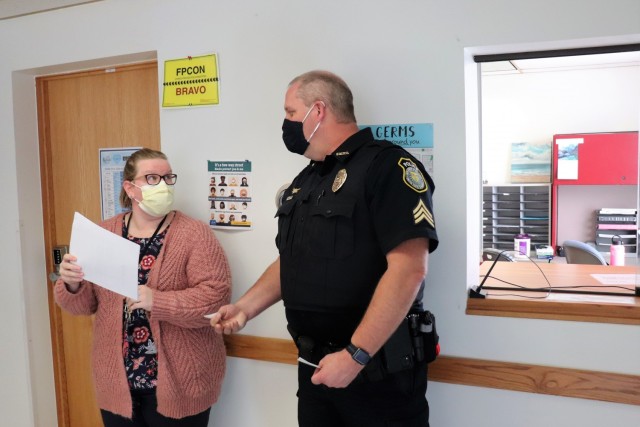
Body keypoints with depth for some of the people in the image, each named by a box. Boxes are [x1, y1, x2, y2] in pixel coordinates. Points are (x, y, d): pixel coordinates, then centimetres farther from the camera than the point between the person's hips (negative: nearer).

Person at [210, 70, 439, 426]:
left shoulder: (387, 166, -15)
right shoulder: (304, 182, 12)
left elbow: (408, 268, -24)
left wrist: (355, 354, -24)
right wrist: (246, 307, 8)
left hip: (377, 367, -7)